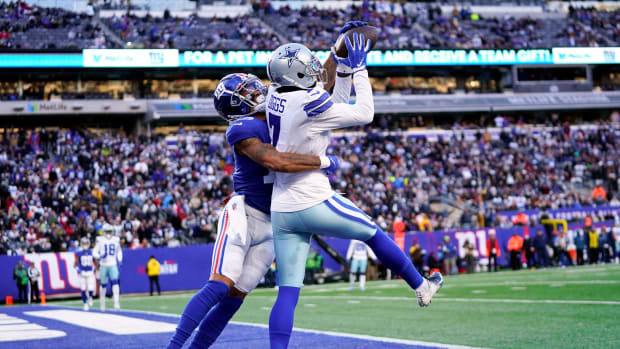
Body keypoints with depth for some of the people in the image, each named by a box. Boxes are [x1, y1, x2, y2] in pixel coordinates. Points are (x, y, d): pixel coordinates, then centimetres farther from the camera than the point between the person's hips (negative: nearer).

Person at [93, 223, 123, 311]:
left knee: (115, 282, -16)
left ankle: (116, 303, -21)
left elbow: (119, 251, 23)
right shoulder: (100, 240, -2)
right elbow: (94, 252, -1)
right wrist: (99, 256, -22)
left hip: (113, 265, 1)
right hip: (103, 265, -1)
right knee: (103, 284, 7)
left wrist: (119, 259, 7)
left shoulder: (116, 240, 8)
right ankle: (102, 303, 23)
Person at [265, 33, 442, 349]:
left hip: (281, 211, 7)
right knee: (373, 233, 18)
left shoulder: (277, 97, 7)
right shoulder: (308, 103, -18)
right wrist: (359, 69, 1)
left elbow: (336, 110, 19)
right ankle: (421, 287, 35)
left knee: (288, 291, 2)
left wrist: (344, 71, 17)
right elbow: (363, 114, -6)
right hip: (313, 204, -7)